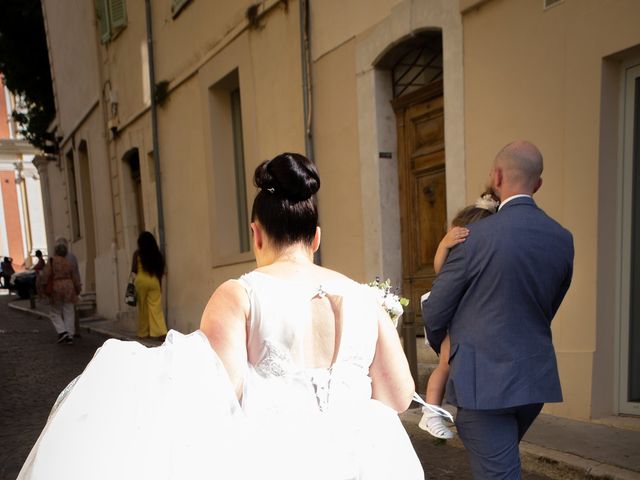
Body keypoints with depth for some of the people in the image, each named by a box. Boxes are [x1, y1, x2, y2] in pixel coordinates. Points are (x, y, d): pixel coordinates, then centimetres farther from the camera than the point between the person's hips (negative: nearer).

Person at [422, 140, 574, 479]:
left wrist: (442, 347, 15)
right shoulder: (562, 239, 0)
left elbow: (435, 312, -6)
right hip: (536, 379, 7)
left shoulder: (478, 235, -16)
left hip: (485, 380, -7)